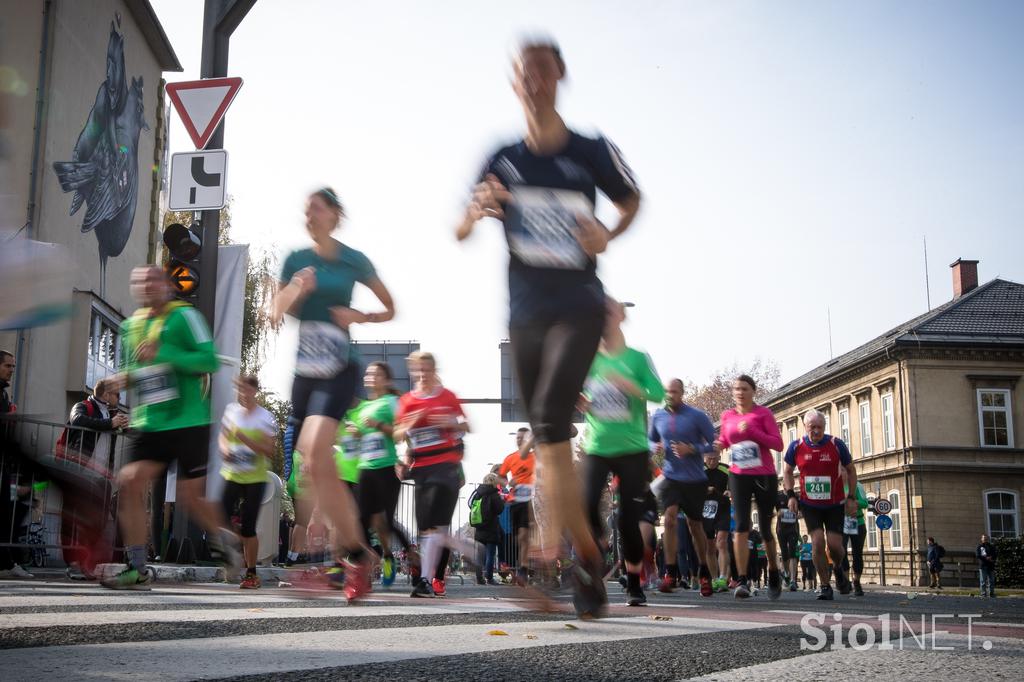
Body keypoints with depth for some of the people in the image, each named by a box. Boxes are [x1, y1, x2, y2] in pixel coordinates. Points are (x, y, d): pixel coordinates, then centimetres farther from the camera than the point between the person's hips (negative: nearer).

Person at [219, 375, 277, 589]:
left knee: (248, 527, -4)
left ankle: (251, 573, 9)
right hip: (232, 475, 4)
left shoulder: (265, 418, -8)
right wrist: (224, 447, -7)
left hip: (255, 479, -4)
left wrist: (245, 439, -23)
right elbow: (223, 436, 16)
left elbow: (269, 451, -12)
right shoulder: (231, 410, 4)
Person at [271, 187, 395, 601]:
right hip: (304, 371, 5)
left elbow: (390, 309, 11)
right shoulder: (296, 260, 8)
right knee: (321, 465, 7)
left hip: (339, 369, -5)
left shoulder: (354, 261, 1)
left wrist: (360, 317, -7)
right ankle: (353, 551, 20)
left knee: (314, 453, -22)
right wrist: (297, 291, -12)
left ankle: (352, 553, -11)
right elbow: (276, 316, 6)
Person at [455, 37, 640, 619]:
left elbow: (632, 200, 16)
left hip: (579, 305, -4)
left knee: (550, 416, -25)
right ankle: (588, 551, 21)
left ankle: (554, 547, -22)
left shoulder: (593, 152, -1)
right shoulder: (503, 161, 5)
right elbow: (460, 232, 9)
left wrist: (608, 236, -4)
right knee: (548, 436, 7)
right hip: (525, 312, 4)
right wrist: (478, 211, -14)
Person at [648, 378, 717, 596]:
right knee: (670, 519, -18)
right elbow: (650, 439, 18)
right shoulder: (658, 417, 1)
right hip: (671, 477, 1)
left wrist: (692, 449, -21)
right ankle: (670, 574, -14)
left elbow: (714, 444, -7)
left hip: (695, 479, -1)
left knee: (695, 526, 10)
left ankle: (704, 574, 29)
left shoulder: (697, 416, -9)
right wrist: (654, 447, -5)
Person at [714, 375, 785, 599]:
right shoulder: (727, 416, 6)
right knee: (741, 526, -13)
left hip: (765, 477, -2)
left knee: (765, 529, 8)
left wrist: (752, 430, -21)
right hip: (739, 476, 2)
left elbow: (778, 443, -10)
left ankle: (774, 574, 33)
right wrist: (718, 444, 0)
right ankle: (742, 581, -16)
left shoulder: (763, 413, -4)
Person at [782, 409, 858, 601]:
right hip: (810, 505, 0)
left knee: (835, 545, -5)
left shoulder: (836, 445, -10)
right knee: (817, 542, -12)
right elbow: (787, 472, 8)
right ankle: (825, 586, 2)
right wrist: (791, 495, -5)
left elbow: (851, 470, 3)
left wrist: (851, 498, -3)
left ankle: (838, 569, 31)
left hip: (835, 505, 0)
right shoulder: (796, 447, -7)